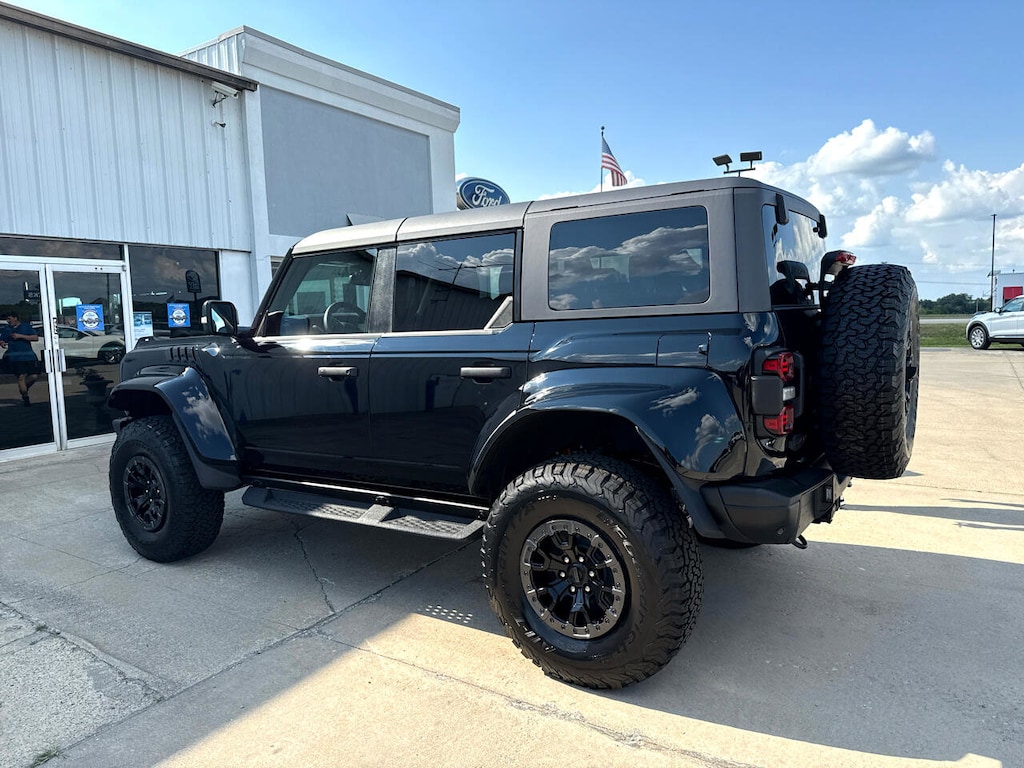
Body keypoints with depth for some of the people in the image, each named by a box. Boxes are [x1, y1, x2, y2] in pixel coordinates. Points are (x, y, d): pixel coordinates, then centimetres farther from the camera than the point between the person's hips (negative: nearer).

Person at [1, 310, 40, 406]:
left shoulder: (26, 326, 6)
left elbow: (35, 338, -3)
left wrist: (20, 336, -11)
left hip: (29, 356, 0)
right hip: (15, 357, 0)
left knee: (34, 376, -5)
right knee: (21, 377, -8)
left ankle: (22, 388, 24)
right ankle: (25, 397, 6)